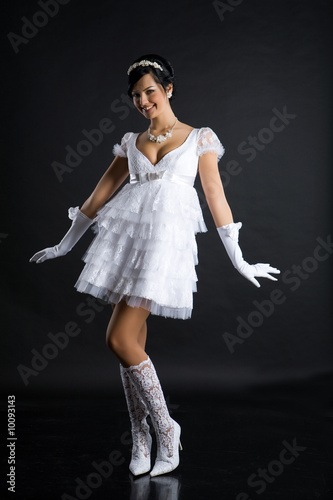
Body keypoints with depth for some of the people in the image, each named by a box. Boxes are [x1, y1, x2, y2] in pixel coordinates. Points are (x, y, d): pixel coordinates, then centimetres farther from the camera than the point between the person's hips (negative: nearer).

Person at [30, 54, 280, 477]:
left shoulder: (199, 138, 8)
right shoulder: (131, 142, 17)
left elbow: (216, 197, 6)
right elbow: (100, 194, 21)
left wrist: (238, 259, 4)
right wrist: (65, 244, 23)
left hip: (168, 237, -4)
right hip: (126, 235, 5)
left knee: (120, 339, -13)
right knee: (134, 341, 4)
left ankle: (165, 427, 4)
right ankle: (141, 440, 17)